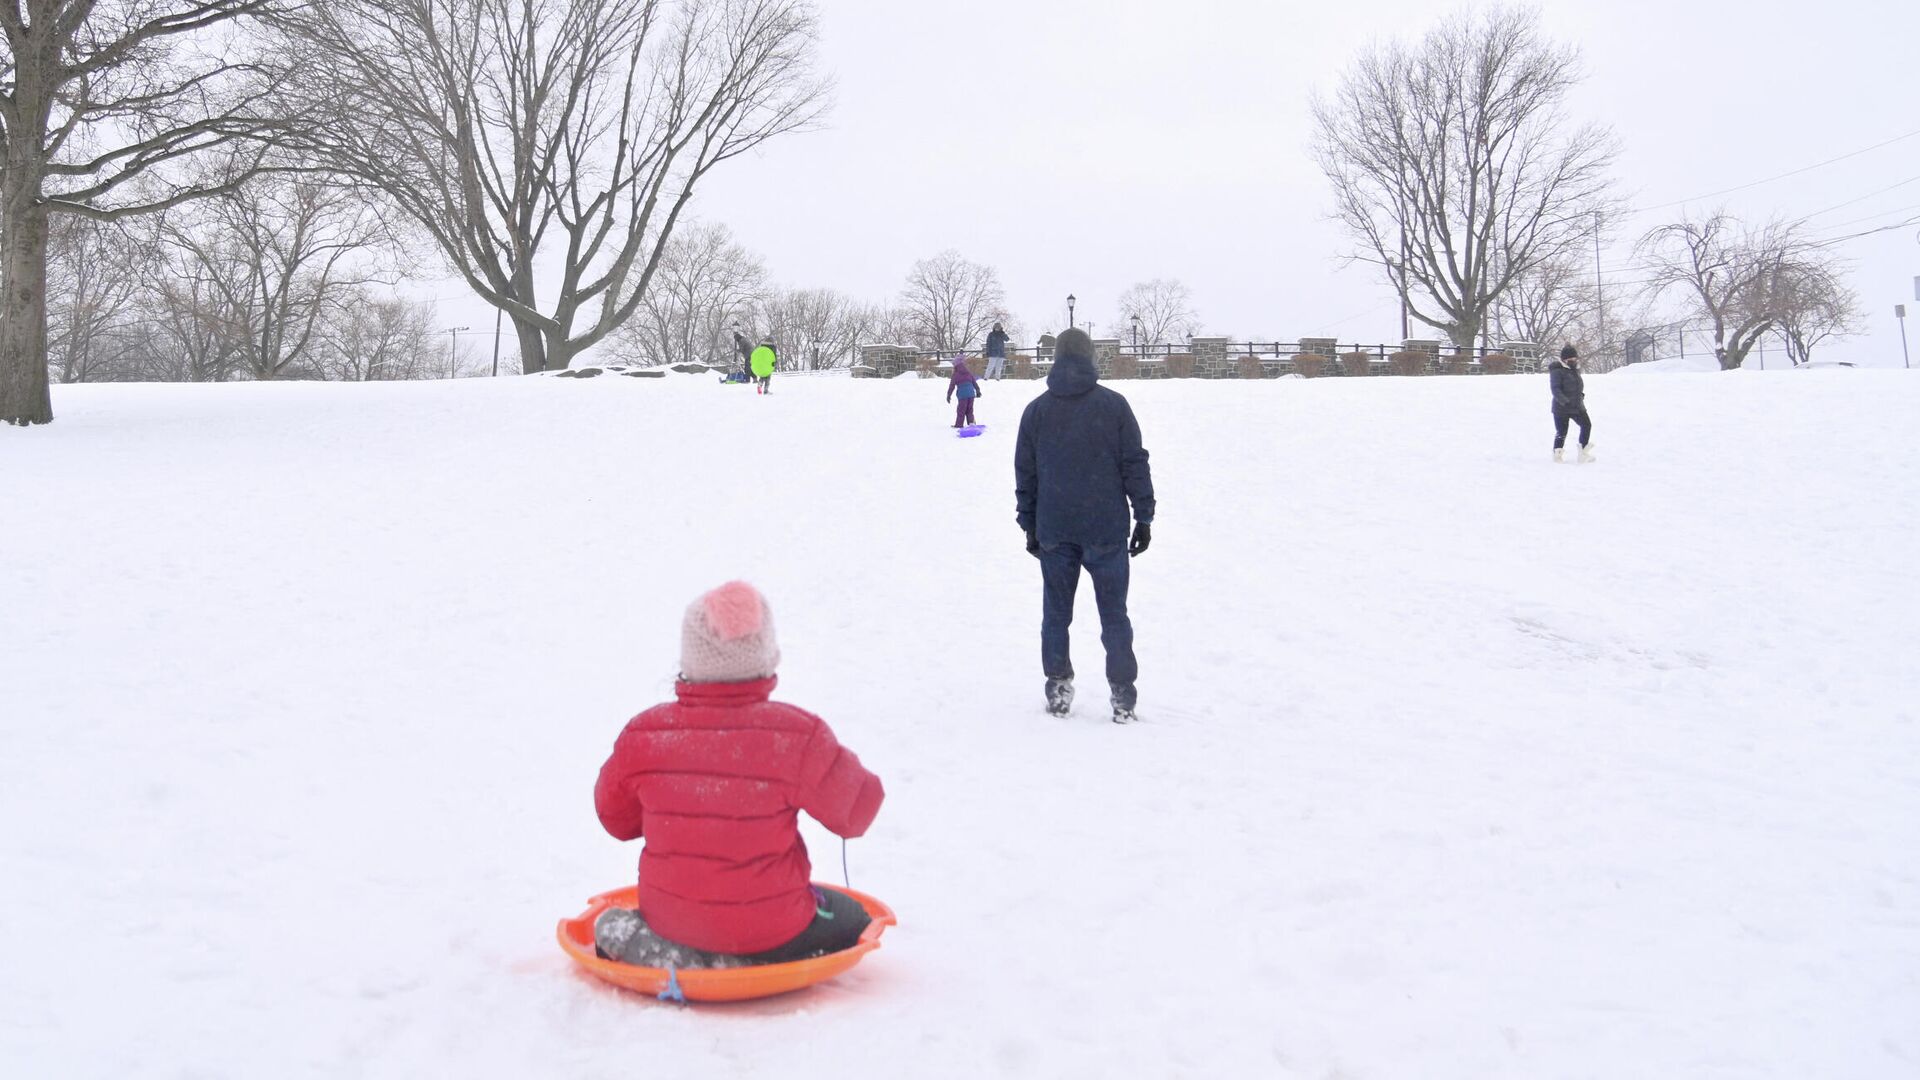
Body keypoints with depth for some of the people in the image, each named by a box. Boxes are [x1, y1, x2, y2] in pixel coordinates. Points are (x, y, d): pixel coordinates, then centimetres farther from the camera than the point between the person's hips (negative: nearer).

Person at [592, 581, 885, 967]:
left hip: (669, 918, 4)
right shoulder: (796, 735, -22)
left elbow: (616, 816, 6)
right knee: (851, 918, 25)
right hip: (766, 930, -4)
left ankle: (643, 941, 5)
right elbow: (856, 812, -8)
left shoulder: (644, 733, -11)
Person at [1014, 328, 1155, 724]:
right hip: (1106, 529, -1)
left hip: (1054, 532, 2)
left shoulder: (1036, 410, 3)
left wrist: (1029, 524, 15)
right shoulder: (1113, 405, -3)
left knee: (1056, 613, 12)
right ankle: (1123, 695, 4)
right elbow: (1135, 464, -3)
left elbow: (1024, 473, 7)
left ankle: (1058, 688, 14)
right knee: (1114, 615, 5)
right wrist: (1144, 516, 4)